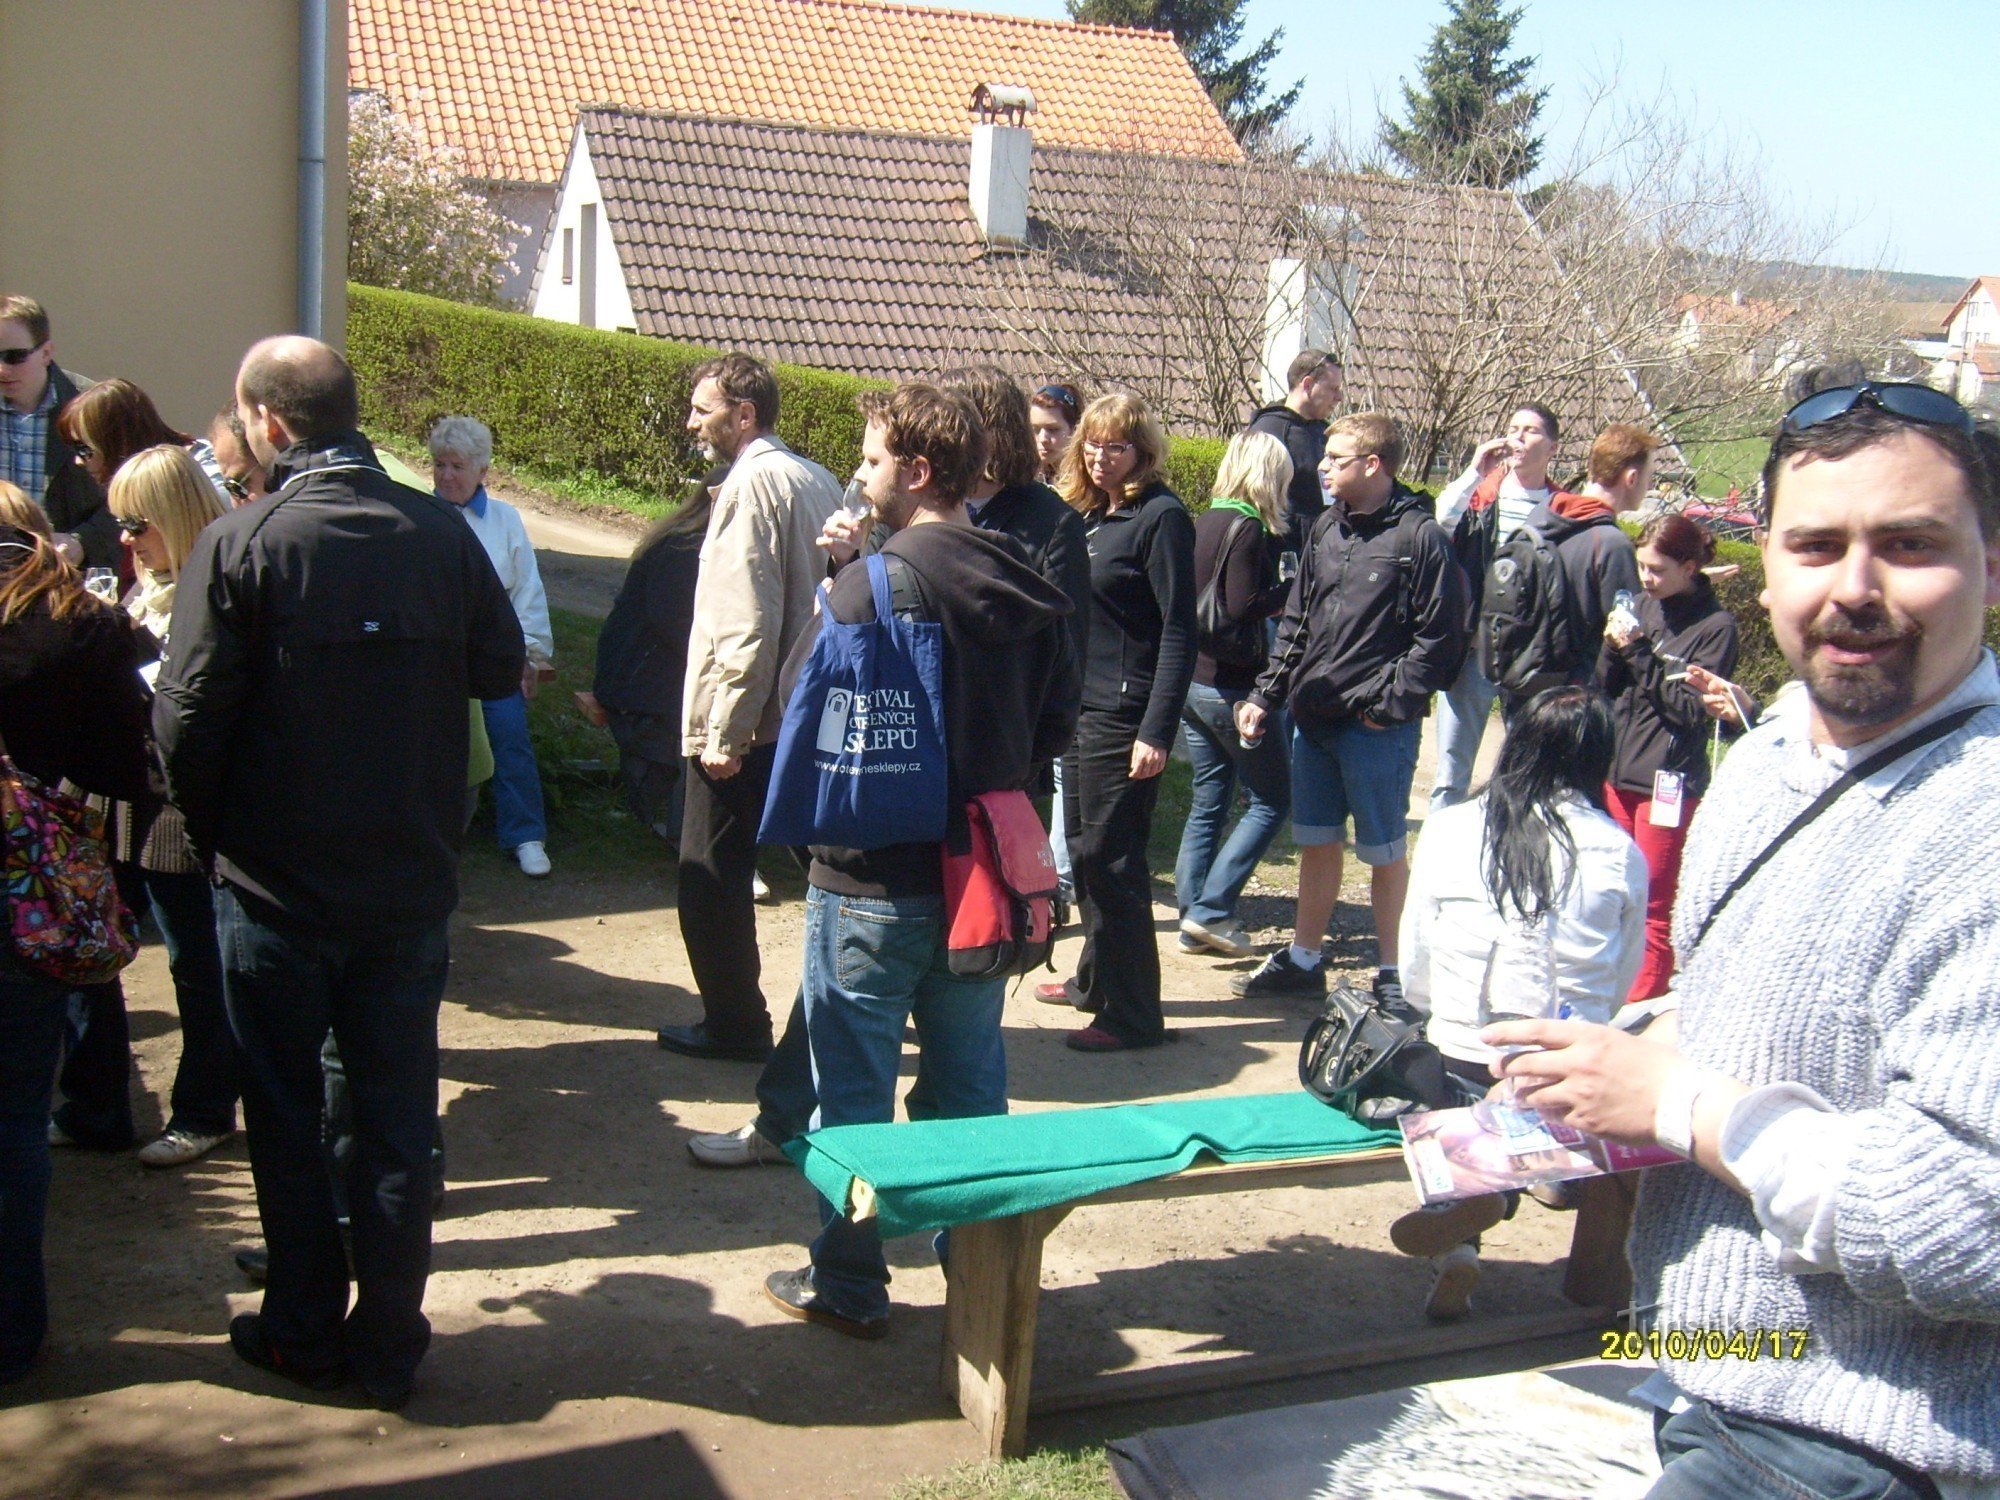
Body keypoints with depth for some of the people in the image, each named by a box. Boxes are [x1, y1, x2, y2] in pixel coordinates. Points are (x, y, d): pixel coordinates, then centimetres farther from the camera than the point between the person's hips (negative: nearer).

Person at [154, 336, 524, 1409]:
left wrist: (211, 832, 4)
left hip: (276, 881, -2)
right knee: (398, 1111, 12)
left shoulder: (242, 544, -14)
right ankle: (387, 1346, 20)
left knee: (285, 1116, 14)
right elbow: (502, 669, 4)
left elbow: (186, 715, -13)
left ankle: (306, 1330, 25)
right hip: (412, 878, 3)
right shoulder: (441, 533, -6)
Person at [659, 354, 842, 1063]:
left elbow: (747, 624, -22)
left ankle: (734, 1022, 13)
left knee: (712, 877, 4)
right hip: (806, 716, 9)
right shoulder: (819, 480, 11)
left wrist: (724, 732, -19)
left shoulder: (753, 483, -16)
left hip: (743, 723, -9)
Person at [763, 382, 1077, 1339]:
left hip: (873, 879, -6)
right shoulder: (1025, 585, 3)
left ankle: (847, 1284, 17)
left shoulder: (880, 579, -18)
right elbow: (1058, 716, 10)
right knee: (970, 1081, 17)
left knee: (853, 1088, 7)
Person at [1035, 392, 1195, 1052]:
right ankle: (1095, 980, 32)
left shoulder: (1161, 516, -12)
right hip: (1080, 707, 8)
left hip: (1124, 716, -8)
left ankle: (1132, 1015, 4)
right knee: (1083, 850, 17)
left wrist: (1156, 732, -21)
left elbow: (1178, 632, -16)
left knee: (1112, 860, -5)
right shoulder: (1089, 514, 13)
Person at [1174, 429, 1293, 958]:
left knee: (1209, 800, 14)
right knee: (1271, 799, 4)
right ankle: (1211, 909, -2)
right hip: (1230, 684, -8)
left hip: (1191, 679, 8)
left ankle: (1195, 919, 16)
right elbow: (1242, 610, -19)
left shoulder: (1203, 522, 9)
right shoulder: (1248, 529, -15)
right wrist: (1290, 591, -6)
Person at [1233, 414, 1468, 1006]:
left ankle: (1392, 973, 18)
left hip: (1377, 726, -6)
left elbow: (1439, 639, -12)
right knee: (1316, 842, 15)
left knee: (1384, 850, 5)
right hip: (1314, 717, 6)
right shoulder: (1326, 528, 11)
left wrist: (1391, 703, -16)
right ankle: (1302, 961, 27)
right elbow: (1296, 623, 15)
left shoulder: (1419, 535, -10)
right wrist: (1265, 695, 9)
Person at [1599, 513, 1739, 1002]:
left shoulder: (1716, 625, -10)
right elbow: (1607, 687, 11)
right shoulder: (1644, 607, 6)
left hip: (1668, 779, -6)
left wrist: (1640, 652, -17)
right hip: (1618, 770, 6)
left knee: (1653, 906, 2)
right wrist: (1614, 647, -8)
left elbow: (1692, 709, -15)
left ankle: (1640, 1001, 10)